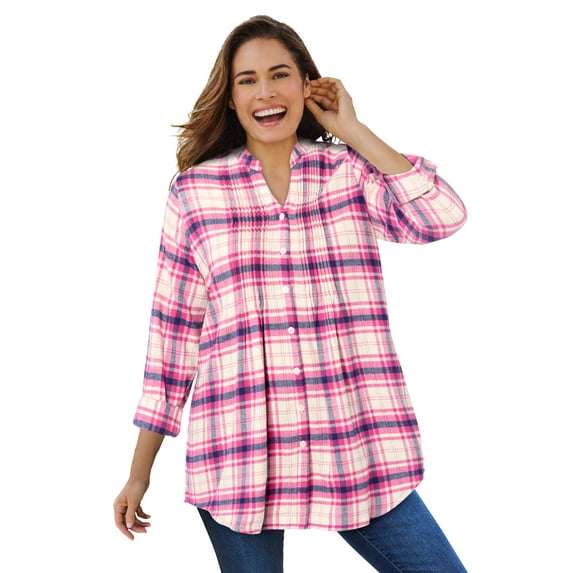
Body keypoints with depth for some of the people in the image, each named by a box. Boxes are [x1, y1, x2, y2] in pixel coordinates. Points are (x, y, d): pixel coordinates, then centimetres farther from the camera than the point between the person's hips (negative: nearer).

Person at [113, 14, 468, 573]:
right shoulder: (194, 192, 4)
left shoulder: (350, 172, 6)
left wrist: (352, 130, -3)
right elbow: (172, 330, 7)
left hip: (355, 451, 1)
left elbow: (444, 216, -11)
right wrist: (140, 469, 8)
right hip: (236, 458, -1)